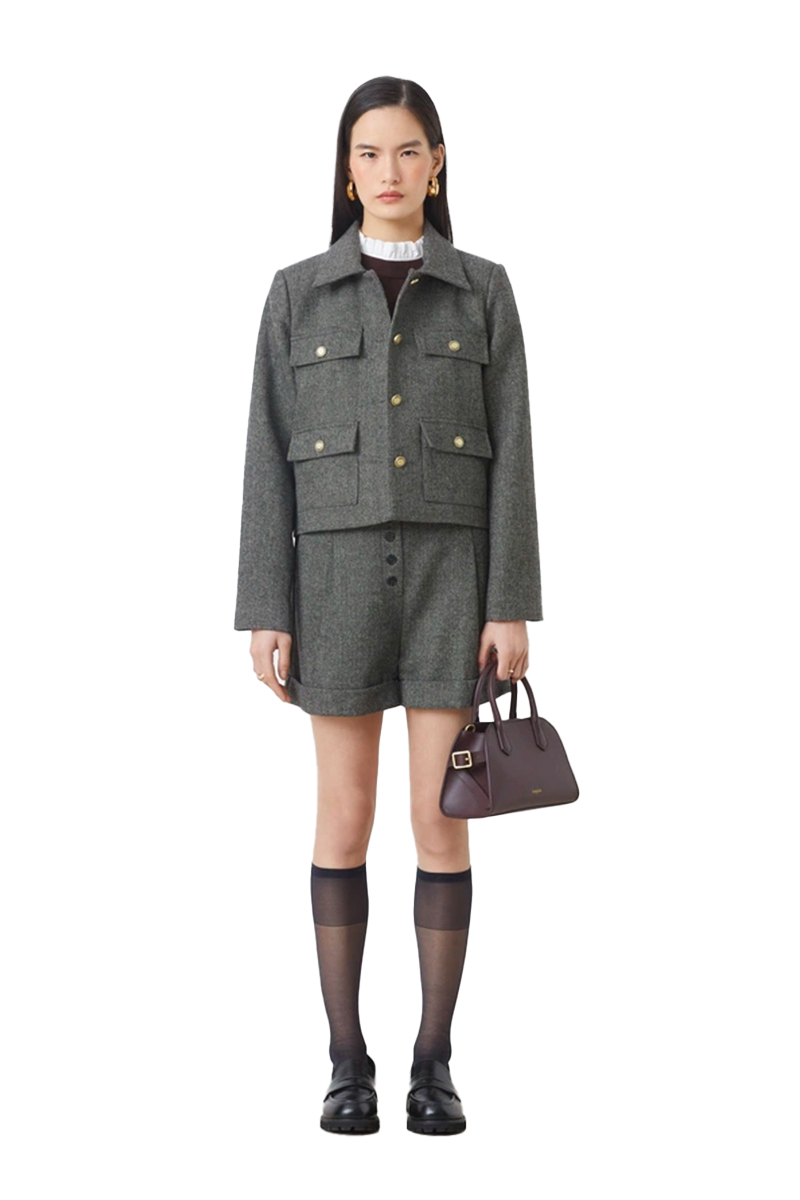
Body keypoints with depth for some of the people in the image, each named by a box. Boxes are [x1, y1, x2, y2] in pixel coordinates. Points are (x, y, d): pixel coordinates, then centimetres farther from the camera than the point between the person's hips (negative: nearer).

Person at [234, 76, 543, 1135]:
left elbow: (509, 454, 2)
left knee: (442, 820, -1)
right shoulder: (298, 294, 6)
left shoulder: (483, 291, 7)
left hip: (451, 572, 0)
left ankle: (434, 1064, 12)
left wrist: (512, 605, -7)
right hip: (340, 572, 0)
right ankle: (347, 1063, 14)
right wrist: (266, 609, -4)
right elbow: (272, 459, 2)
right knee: (345, 821, 2)